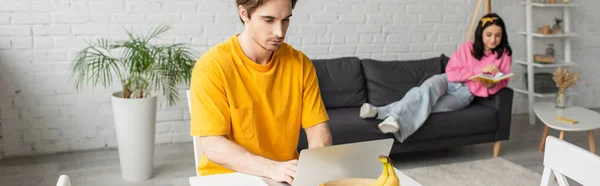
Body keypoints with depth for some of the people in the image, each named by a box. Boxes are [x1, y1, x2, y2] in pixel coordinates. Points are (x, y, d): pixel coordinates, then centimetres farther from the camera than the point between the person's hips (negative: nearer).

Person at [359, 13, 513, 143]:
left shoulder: (504, 55, 2)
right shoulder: (467, 48, -1)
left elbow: (502, 82, 9)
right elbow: (452, 73, -7)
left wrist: (492, 85, -16)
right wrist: (480, 70, -17)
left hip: (465, 94, 0)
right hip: (449, 82, 0)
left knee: (430, 105, -30)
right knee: (428, 88, -38)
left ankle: (381, 112, -46)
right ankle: (394, 117, -53)